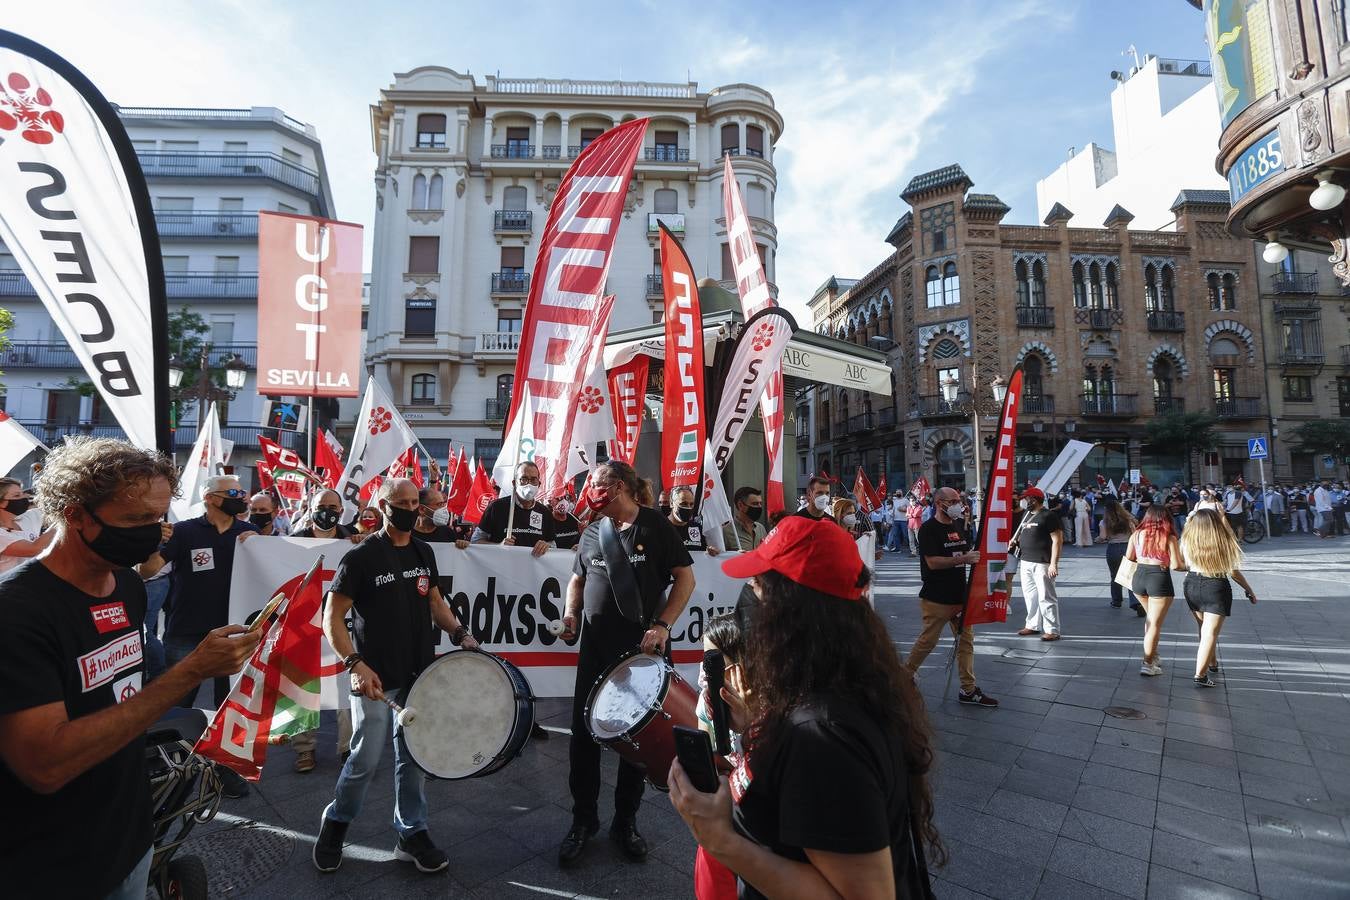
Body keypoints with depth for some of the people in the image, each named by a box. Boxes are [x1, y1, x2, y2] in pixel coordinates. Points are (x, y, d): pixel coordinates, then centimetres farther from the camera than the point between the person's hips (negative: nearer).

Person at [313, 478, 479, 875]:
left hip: (418, 676, 5)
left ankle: (412, 834, 28)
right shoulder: (361, 557, -12)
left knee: (413, 757, 13)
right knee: (366, 760, 5)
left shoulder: (423, 552, 5)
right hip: (376, 678, -5)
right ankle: (335, 824, 33)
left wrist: (459, 633, -1)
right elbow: (332, 619, -10)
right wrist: (356, 664, -21)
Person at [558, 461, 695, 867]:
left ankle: (626, 821, 29)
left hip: (643, 646, -3)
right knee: (584, 732, 7)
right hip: (595, 644, 4)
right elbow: (578, 578, 19)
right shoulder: (592, 533, 8)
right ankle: (583, 819, 28)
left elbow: (685, 577, -6)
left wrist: (663, 625, -15)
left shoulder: (656, 526, -6)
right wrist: (571, 613, 0)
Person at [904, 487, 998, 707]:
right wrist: (963, 559, -25)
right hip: (936, 598, -8)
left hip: (960, 596, 8)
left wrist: (976, 557, 7)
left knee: (966, 641, 9)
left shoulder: (959, 526, 11)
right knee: (927, 641, 1)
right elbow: (932, 562, -22)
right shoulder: (929, 529, -13)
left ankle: (968, 690, 17)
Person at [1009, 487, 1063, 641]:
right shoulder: (1027, 515, 14)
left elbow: (1057, 540, -13)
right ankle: (1033, 625, 25)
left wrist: (1053, 564, -18)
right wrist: (1015, 541, 5)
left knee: (1046, 597, -3)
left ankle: (1052, 630, 4)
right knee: (1030, 595, 14)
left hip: (1042, 563, -8)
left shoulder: (1047, 516, -10)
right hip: (1025, 562, 8)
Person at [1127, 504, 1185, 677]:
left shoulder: (1136, 535, 4)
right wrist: (1188, 566, 11)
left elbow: (1128, 559, 8)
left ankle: (1153, 655, 28)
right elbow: (1176, 565, -10)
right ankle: (1148, 664, 6)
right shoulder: (1169, 538, -6)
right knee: (1155, 624, 3)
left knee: (1151, 618, 25)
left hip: (1138, 578, 4)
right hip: (1159, 579, -4)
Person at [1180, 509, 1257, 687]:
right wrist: (1249, 590, 11)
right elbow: (1233, 573, -5)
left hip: (1192, 584, 4)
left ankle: (1212, 664, 42)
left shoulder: (1188, 541, -7)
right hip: (1216, 588, -4)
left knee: (1204, 629, 23)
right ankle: (1200, 675, -10)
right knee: (1211, 633, -3)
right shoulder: (1224, 544, -14)